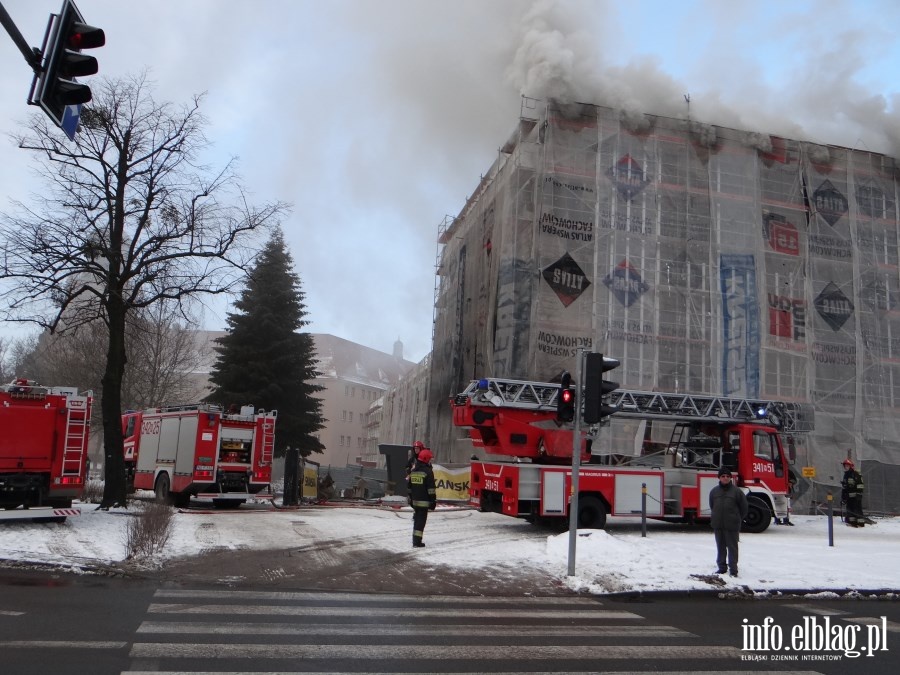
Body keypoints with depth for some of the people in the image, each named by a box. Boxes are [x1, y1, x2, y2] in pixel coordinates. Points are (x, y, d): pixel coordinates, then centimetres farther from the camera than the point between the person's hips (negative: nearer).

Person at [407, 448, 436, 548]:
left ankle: (416, 540, 25)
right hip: (424, 501, -7)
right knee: (421, 520, -5)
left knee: (417, 519, 17)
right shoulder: (428, 471, -13)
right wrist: (433, 501, -9)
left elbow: (409, 486, 17)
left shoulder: (413, 471, 11)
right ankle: (417, 542, -7)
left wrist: (411, 499, 25)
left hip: (415, 500, 7)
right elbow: (431, 488, -14)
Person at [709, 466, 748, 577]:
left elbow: (743, 507, 1)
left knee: (732, 547, 2)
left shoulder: (736, 491, -7)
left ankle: (733, 569, 9)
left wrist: (737, 519, 6)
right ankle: (721, 567, 23)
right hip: (718, 525, 3)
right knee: (720, 547, 13)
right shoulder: (714, 491, 2)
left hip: (732, 526, -3)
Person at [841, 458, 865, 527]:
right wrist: (843, 496, 17)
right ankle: (852, 521, 11)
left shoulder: (857, 474, -9)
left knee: (857, 509, -8)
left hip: (855, 495, -8)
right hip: (848, 495, 8)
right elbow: (843, 486, 19)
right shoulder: (846, 475, 16)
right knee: (849, 509, 7)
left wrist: (859, 494, -18)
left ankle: (861, 522, -4)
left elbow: (860, 485, -13)